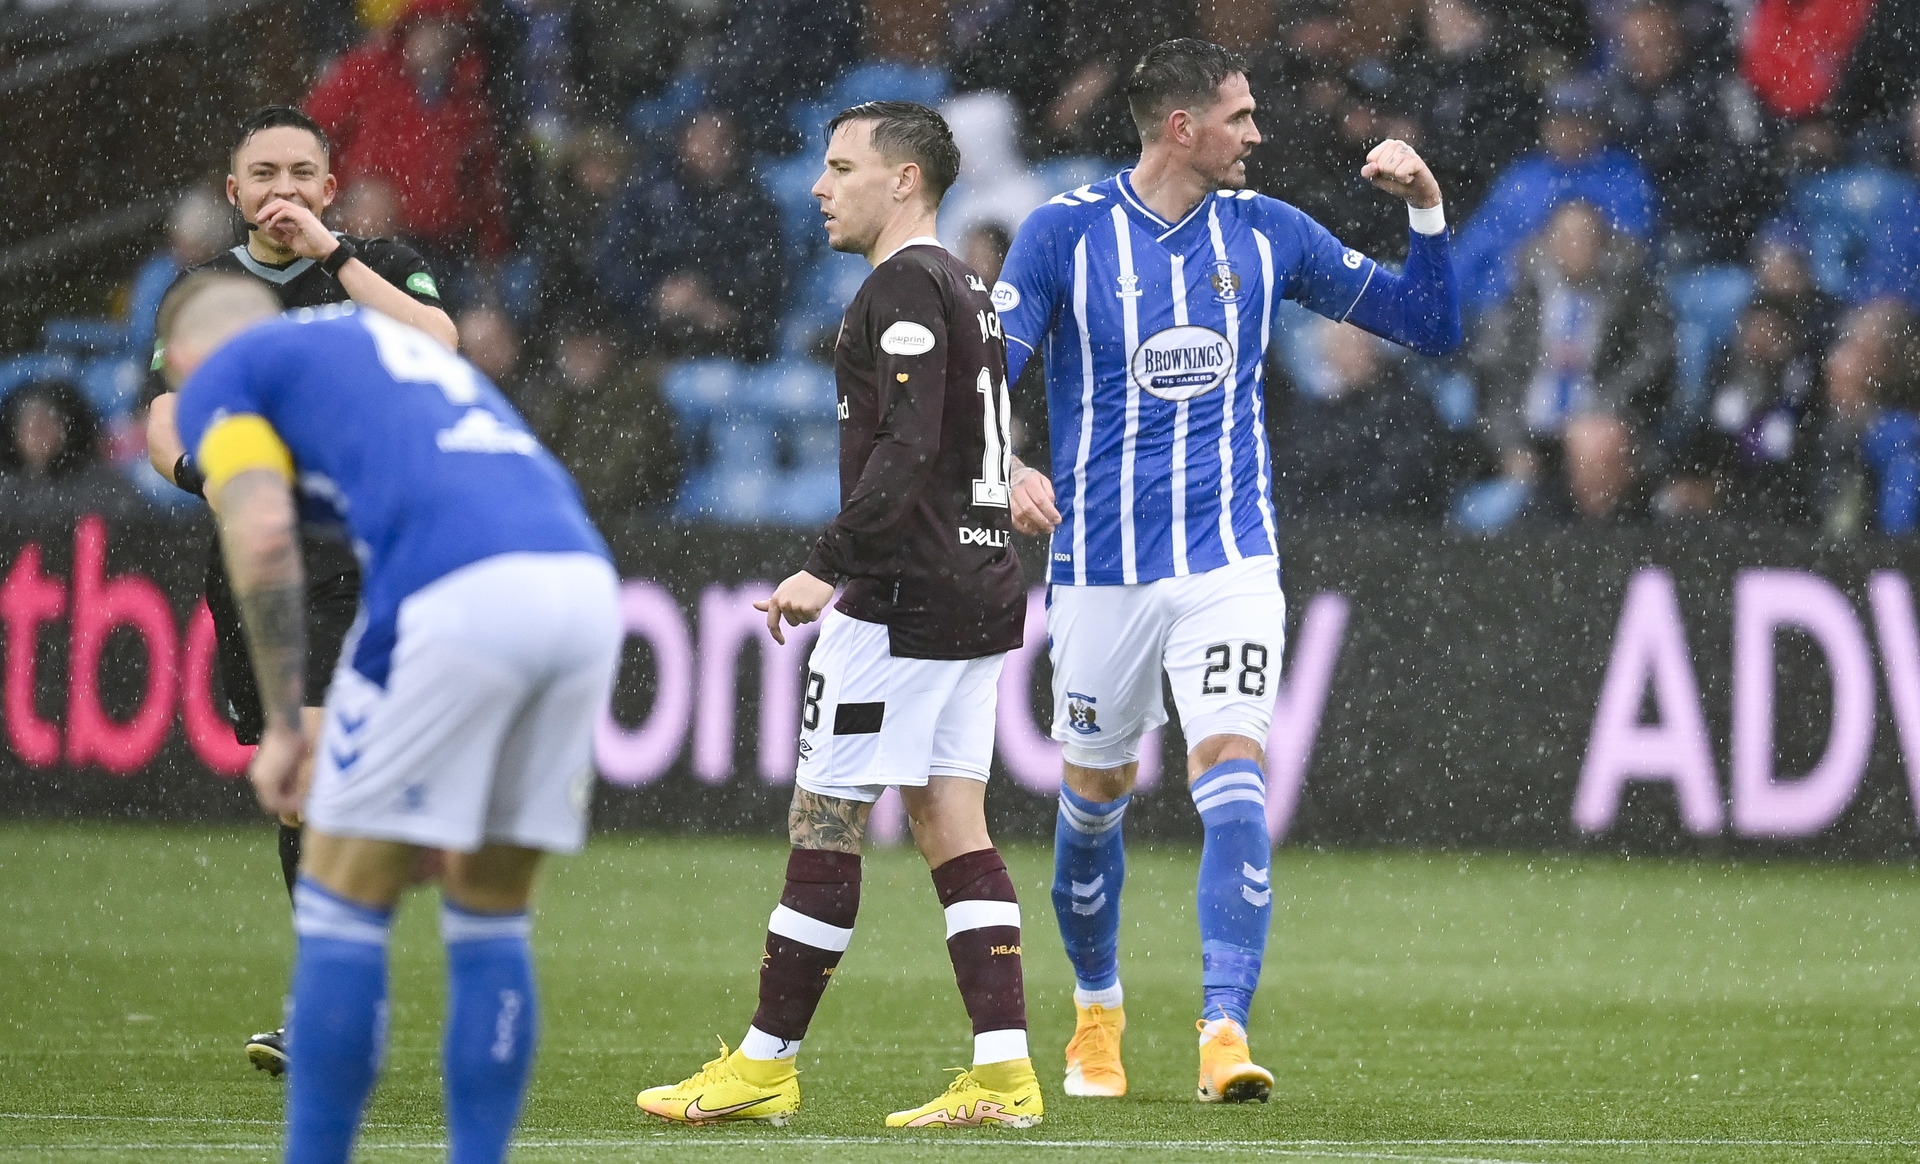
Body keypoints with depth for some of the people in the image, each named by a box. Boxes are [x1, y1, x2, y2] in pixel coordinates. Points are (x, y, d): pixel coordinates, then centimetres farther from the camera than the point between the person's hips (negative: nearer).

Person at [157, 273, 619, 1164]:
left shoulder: (218, 377, 15)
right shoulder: (398, 345, 36)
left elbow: (263, 537, -3)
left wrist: (284, 727, 3)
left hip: (458, 594, -7)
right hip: (585, 585, 7)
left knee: (341, 910, 7)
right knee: (490, 921, 17)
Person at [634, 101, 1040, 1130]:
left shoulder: (903, 289, -11)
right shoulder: (965, 289, 19)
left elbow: (907, 448, -22)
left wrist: (826, 568, -25)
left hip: (901, 599, -10)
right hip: (978, 592, 10)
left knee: (822, 823, -3)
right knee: (953, 831, 6)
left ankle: (765, 1065, 2)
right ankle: (1003, 1072, -1)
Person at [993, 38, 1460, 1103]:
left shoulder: (1266, 233, 4)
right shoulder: (1064, 233, -4)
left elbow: (1429, 325, 10)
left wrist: (1427, 209, -6)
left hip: (1228, 562, 0)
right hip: (1100, 566, 0)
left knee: (1232, 776, -18)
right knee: (1094, 795, 11)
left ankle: (1225, 1030, -23)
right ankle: (1097, 1011, 35)